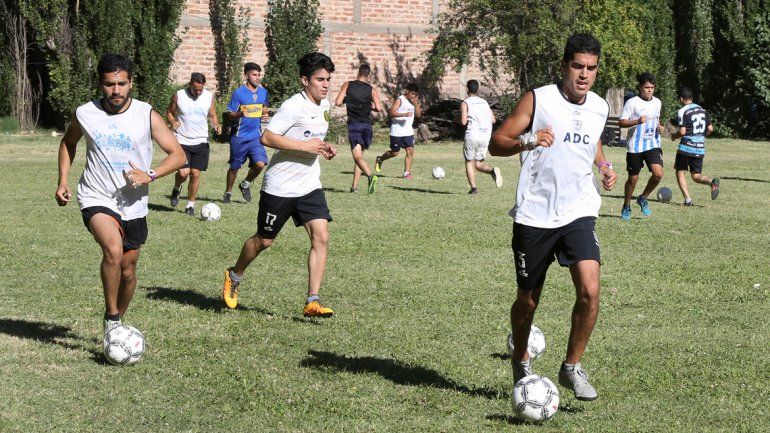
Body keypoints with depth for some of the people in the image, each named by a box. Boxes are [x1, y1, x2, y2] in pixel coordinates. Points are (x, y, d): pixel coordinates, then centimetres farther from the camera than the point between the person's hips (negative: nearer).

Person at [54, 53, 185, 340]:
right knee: (113, 250, -29)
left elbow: (178, 155, -6)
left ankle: (117, 320, 38)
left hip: (133, 205, 2)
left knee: (128, 270, 12)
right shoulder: (85, 114, -2)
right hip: (96, 199, -2)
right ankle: (111, 317, -14)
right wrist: (63, 181, 8)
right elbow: (68, 144, 19)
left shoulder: (147, 116, -6)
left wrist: (150, 175, -22)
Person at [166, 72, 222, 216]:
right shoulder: (178, 95, -5)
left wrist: (216, 125, -10)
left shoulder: (209, 97, 1)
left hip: (201, 142, 2)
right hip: (182, 141, -2)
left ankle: (190, 205, 15)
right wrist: (172, 122, -15)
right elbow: (169, 112, 7)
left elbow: (213, 116, 11)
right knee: (183, 173, -13)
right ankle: (176, 189, 22)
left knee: (195, 174, 0)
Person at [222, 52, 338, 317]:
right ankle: (234, 276, 37)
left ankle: (312, 302, -9)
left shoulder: (324, 105, 7)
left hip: (309, 186, 6)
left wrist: (323, 148, 6)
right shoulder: (294, 107, -19)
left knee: (321, 237, -10)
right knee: (264, 240, 9)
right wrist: (306, 146, -26)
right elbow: (267, 137, -27)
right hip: (279, 186, -6)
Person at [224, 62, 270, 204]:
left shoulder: (263, 92, 4)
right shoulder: (238, 93, -10)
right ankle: (228, 193, 30)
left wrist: (265, 115, -1)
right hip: (239, 137, -3)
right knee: (234, 167, 8)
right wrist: (240, 114, -29)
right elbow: (230, 114, -8)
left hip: (256, 136, 3)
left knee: (260, 164, -14)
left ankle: (246, 184, 15)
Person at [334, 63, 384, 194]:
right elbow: (379, 108, -9)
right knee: (359, 154, 15)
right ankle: (354, 186, 16)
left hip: (353, 124, -3)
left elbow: (338, 102, -7)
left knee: (357, 156, -11)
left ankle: (370, 175, -37)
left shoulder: (348, 85, -1)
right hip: (367, 125, 3)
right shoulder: (372, 90, 1)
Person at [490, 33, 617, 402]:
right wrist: (527, 142, -26)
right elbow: (496, 143, -6)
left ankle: (572, 368, 1)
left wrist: (604, 166, 9)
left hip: (579, 214, 3)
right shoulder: (538, 100, -7)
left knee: (589, 290, -17)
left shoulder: (599, 108, 7)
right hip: (534, 216, -3)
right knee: (528, 300, 8)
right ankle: (520, 361, 36)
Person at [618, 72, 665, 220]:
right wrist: (637, 122, -25)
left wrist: (659, 127, 5)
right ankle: (626, 207, 27)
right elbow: (621, 122, -9)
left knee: (658, 174, -16)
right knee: (633, 179, 5)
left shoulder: (657, 102, 9)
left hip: (653, 145, 4)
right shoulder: (632, 102, -8)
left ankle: (643, 198, 8)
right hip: (635, 147, -4)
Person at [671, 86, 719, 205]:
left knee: (680, 172, 12)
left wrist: (674, 136, 5)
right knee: (696, 175, 11)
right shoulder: (702, 110, 11)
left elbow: (682, 132, -16)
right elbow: (710, 129, 10)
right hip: (700, 148, 5)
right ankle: (712, 182, -20)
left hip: (686, 147, -5)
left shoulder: (682, 111, -9)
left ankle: (687, 199, 0)